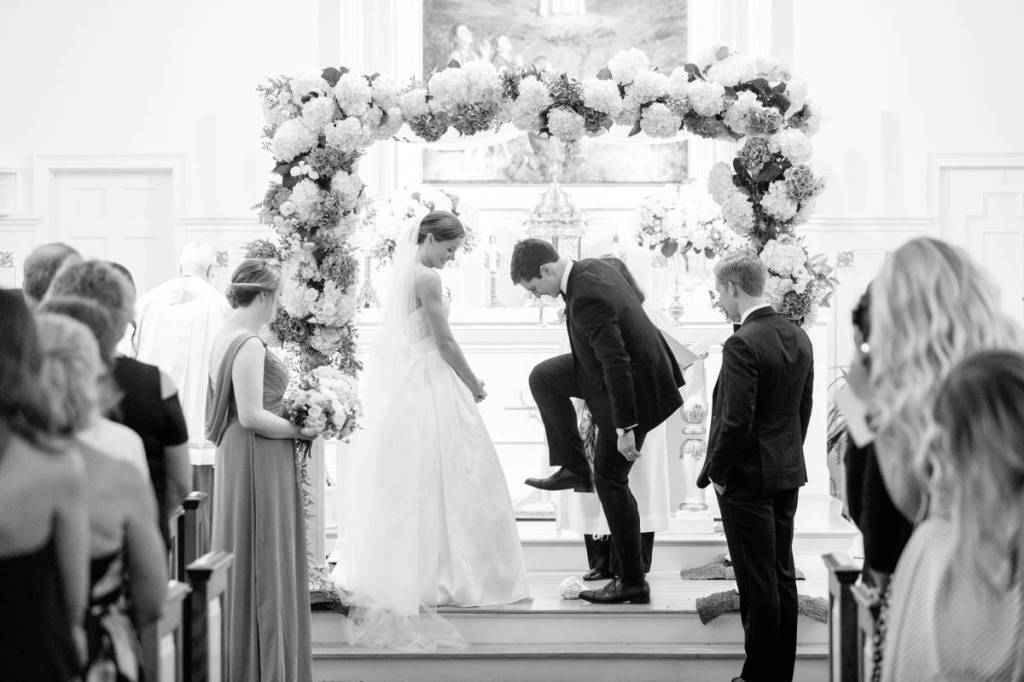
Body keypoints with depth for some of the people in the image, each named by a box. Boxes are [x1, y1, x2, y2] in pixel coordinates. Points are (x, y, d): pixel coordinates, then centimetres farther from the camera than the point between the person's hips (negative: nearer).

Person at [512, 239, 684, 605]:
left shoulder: (585, 300, -30)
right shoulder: (592, 268, 0)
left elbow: (616, 364, -31)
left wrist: (624, 428, -28)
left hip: (634, 388, -10)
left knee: (610, 479, 1)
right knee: (543, 378, 14)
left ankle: (633, 582, 10)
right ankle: (574, 469, 18)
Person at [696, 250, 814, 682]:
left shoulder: (742, 345, -20)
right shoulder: (798, 338, 6)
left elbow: (736, 421, -22)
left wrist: (717, 473, -10)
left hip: (748, 479, -8)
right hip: (788, 474, 8)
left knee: (757, 583, -1)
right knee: (783, 577, 14)